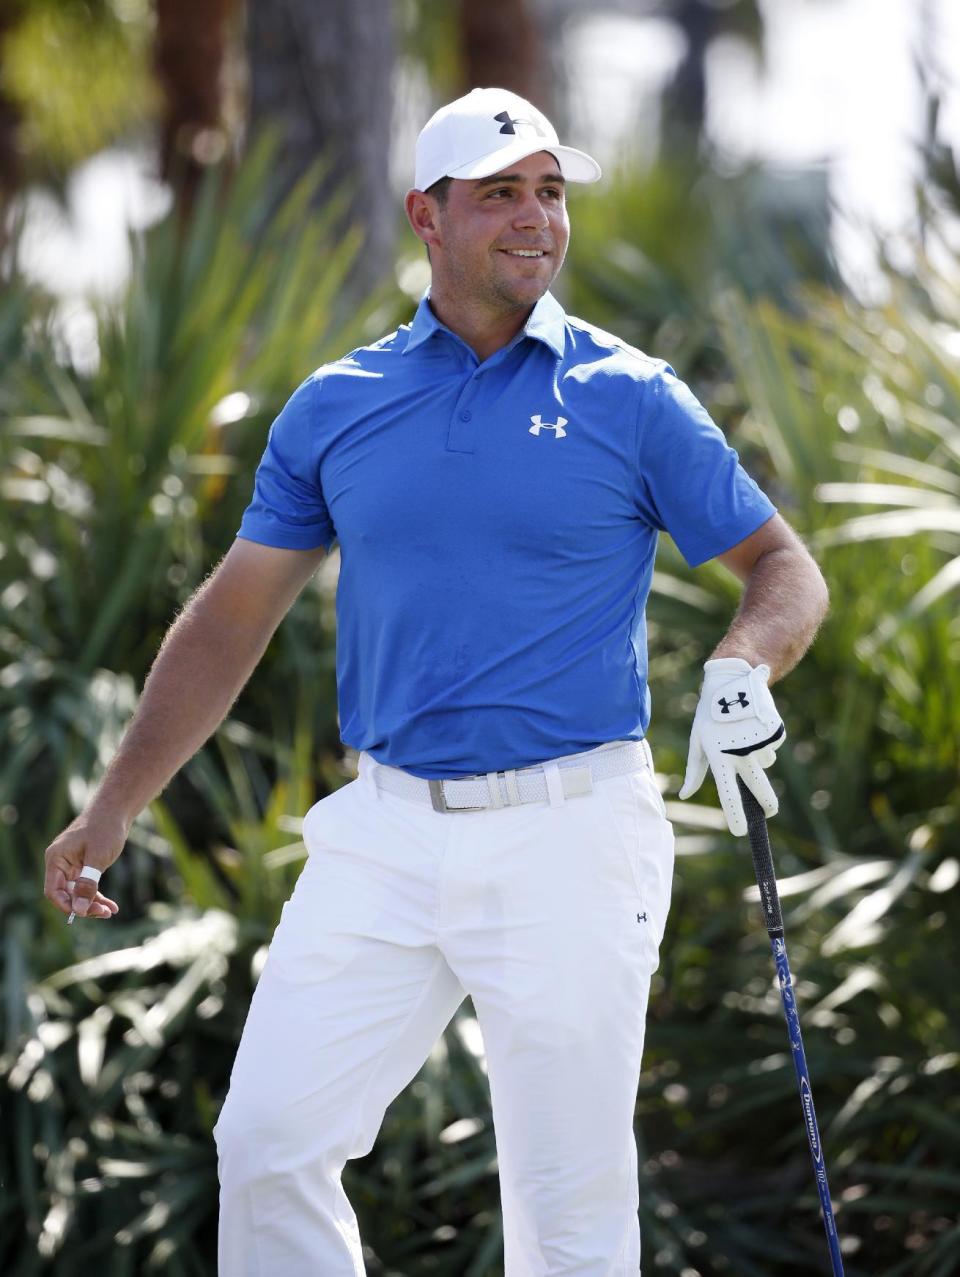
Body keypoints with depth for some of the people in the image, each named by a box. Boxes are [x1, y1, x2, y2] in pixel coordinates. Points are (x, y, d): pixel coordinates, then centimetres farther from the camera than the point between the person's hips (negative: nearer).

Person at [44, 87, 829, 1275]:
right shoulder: (335, 406, 8)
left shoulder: (632, 399, 0)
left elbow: (785, 570, 6)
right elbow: (233, 614, 14)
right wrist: (115, 807, 11)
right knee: (267, 1143, -3)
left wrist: (739, 669, -17)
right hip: (385, 834, 3)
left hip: (568, 833, -3)